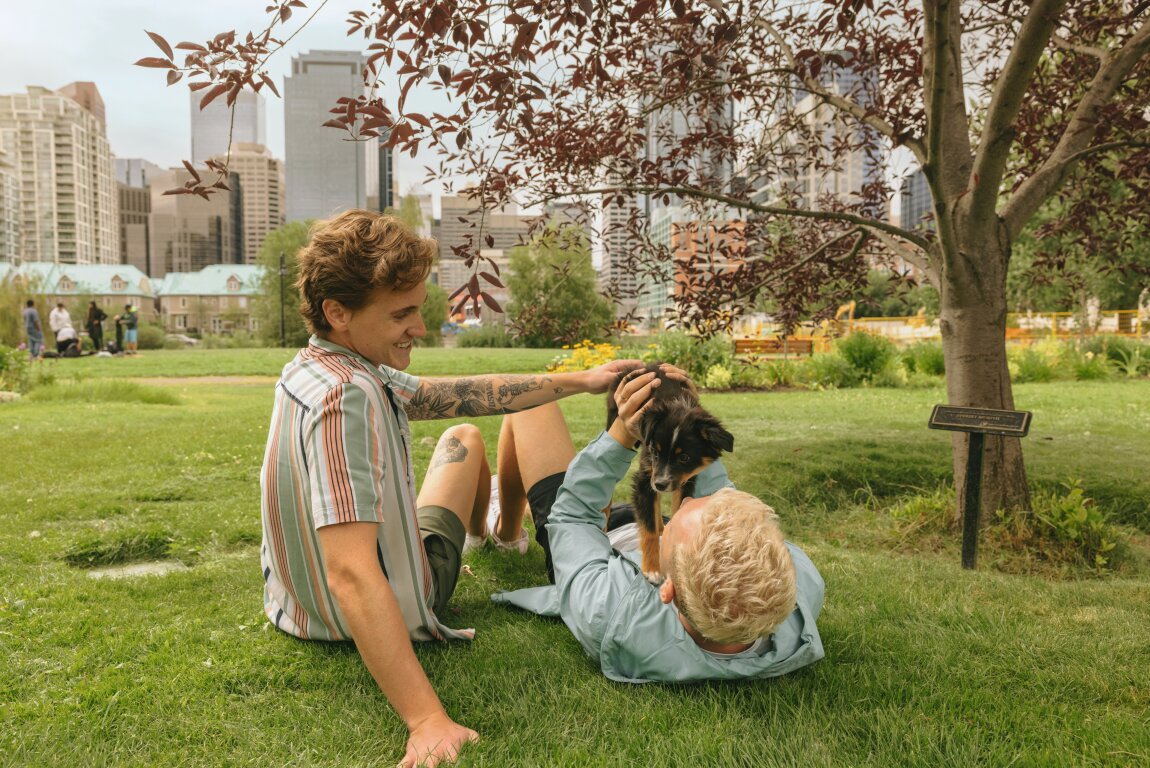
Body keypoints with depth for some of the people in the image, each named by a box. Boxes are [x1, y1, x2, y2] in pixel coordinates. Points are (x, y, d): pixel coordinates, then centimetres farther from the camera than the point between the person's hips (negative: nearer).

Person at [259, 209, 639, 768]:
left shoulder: (320, 367, -5)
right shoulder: (346, 397, -35)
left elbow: (459, 395, 0)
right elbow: (352, 577, -41)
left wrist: (580, 381, 3)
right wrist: (428, 721, -43)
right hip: (393, 613, -7)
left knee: (465, 433, 27)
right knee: (465, 442, 18)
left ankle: (488, 533, 59)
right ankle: (496, 535, 54)